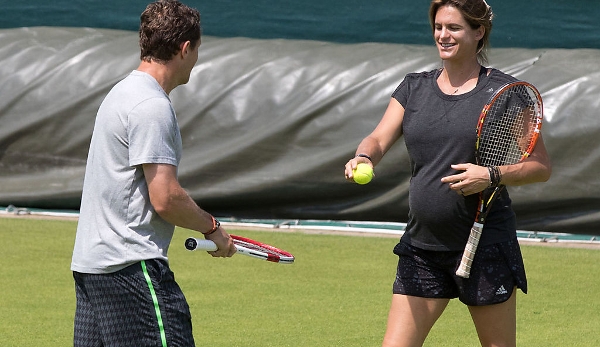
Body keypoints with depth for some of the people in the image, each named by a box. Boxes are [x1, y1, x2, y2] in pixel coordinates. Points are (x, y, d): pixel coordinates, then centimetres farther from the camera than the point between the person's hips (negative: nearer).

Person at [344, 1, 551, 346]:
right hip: (422, 247, 4)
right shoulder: (414, 87, 12)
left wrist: (492, 176, -20)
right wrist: (363, 158, -21)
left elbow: (541, 166, -3)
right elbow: (378, 140, 3)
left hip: (485, 246, -4)